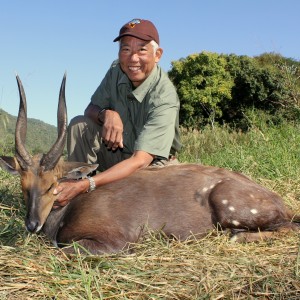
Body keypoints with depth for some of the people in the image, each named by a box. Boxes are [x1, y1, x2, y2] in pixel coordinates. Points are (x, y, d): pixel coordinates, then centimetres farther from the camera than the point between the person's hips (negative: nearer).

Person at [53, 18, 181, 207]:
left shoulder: (164, 97, -29)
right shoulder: (117, 71, -10)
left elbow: (140, 161, -37)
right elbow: (91, 108, 0)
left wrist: (85, 185, -47)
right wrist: (106, 114, -27)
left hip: (153, 163, -4)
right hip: (119, 155, 5)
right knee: (79, 125, -16)